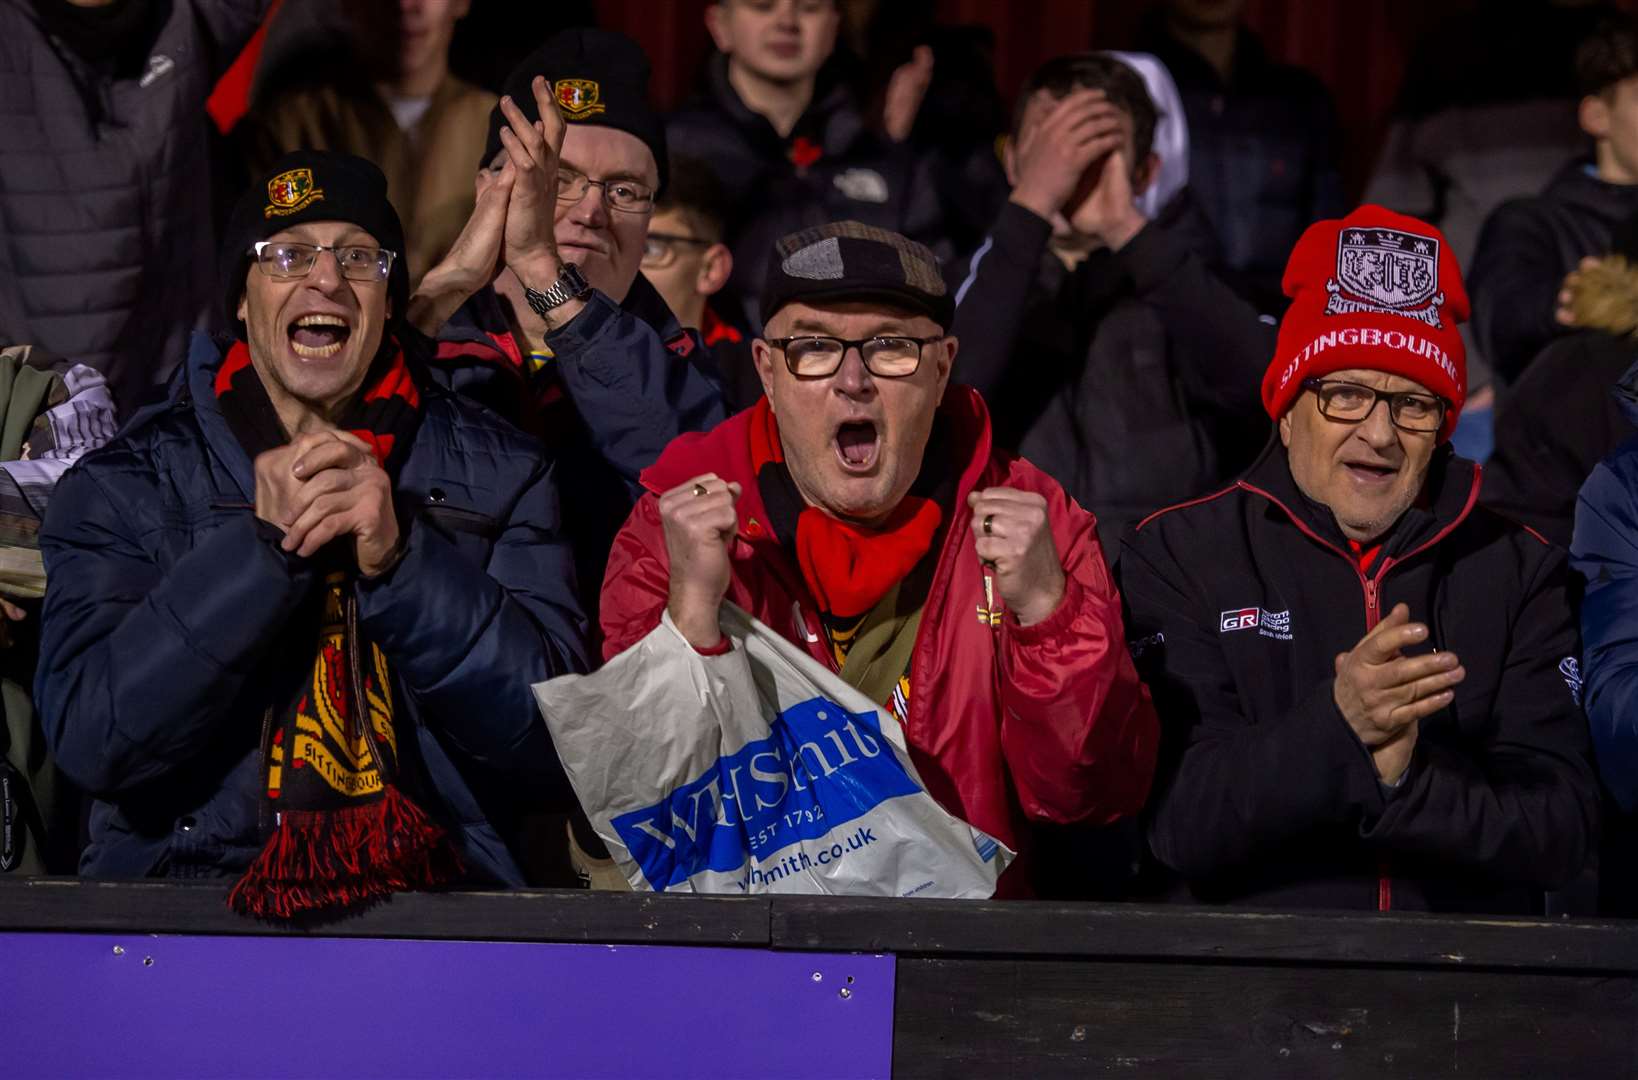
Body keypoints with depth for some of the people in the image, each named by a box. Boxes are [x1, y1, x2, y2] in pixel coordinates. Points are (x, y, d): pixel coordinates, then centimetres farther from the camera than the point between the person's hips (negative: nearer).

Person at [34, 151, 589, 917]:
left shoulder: (500, 473, 11)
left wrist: (400, 558, -12)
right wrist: (261, 545, -11)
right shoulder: (127, 482, 9)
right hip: (187, 886, 1)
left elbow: (552, 737, 0)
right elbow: (90, 739, -5)